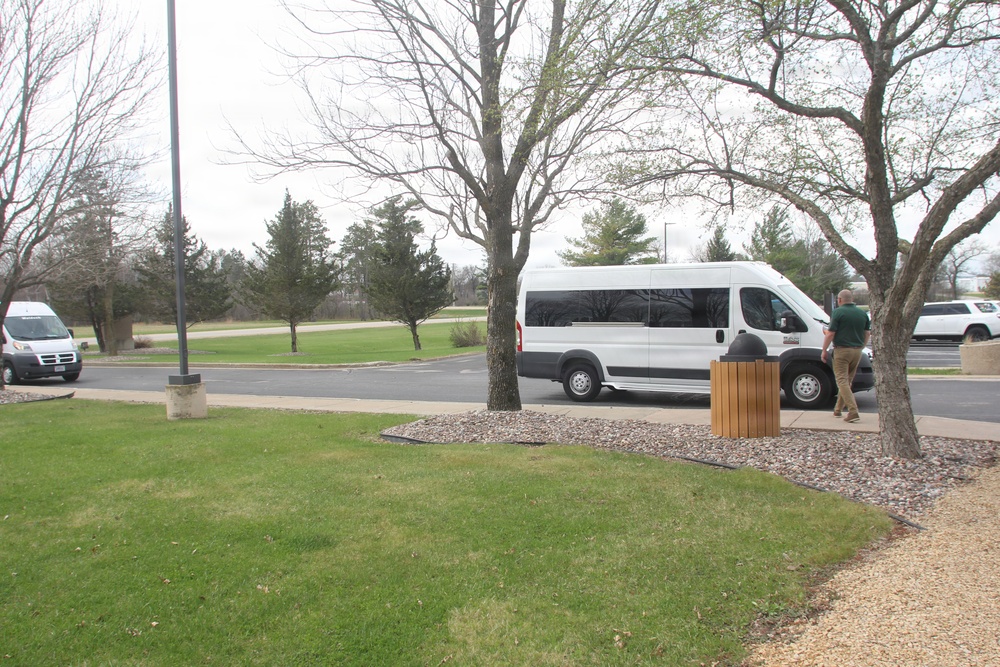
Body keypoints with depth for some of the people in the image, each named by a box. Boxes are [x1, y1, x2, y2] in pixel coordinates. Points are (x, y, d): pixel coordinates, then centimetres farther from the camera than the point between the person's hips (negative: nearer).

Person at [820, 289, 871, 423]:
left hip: (842, 350, -6)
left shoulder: (838, 312, -9)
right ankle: (838, 409, 26)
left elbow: (830, 333, -13)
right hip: (857, 351, 6)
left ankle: (853, 411, -18)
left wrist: (824, 350, -5)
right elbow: (867, 334, 12)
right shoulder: (862, 313, 10)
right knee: (847, 381, 17)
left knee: (842, 381, -6)